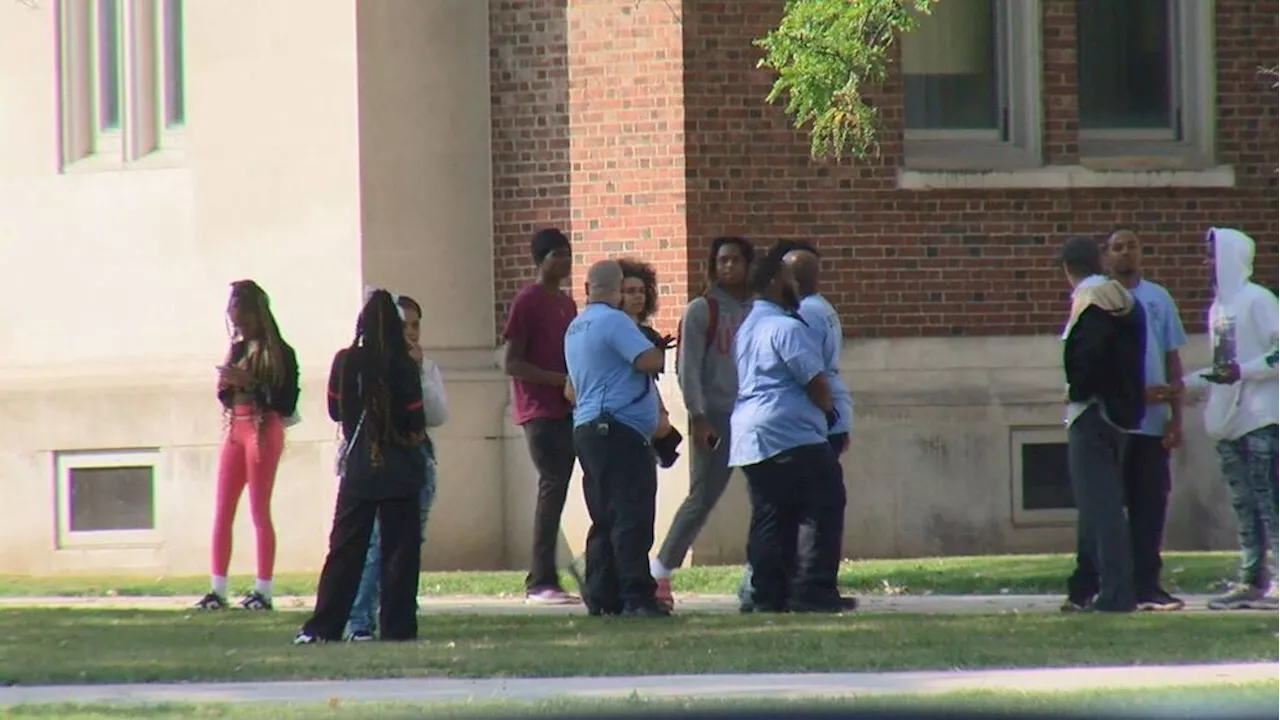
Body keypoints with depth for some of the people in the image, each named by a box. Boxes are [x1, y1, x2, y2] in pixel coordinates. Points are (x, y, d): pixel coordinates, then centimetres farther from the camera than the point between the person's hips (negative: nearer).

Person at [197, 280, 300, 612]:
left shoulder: (280, 354, -5)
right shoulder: (237, 350, 14)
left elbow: (287, 404, -12)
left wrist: (251, 384, -18)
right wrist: (226, 386, -1)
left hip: (264, 432, -6)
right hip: (235, 431, 7)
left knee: (260, 511, -5)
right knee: (221, 512, 1)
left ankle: (263, 591, -2)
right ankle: (218, 590, 2)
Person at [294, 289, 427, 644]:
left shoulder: (346, 362, -4)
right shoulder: (403, 367, -12)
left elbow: (335, 410, 8)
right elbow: (417, 421, -7)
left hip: (357, 469, 2)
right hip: (401, 470, -2)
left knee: (345, 549, 6)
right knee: (400, 549, 4)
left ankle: (323, 627, 2)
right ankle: (397, 625, 1)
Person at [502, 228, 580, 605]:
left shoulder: (567, 303, 17)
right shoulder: (527, 302, -8)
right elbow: (511, 363, -12)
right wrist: (560, 379, -18)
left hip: (567, 409, 8)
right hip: (539, 411, -8)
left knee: (557, 489, 4)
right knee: (552, 486, -11)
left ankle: (543, 579, 5)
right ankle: (541, 581, -11)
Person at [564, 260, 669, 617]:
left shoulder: (575, 328, 19)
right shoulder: (614, 321, -10)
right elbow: (650, 361, -20)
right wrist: (655, 348, 4)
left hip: (586, 427, 10)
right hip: (619, 430, -10)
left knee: (605, 518, 12)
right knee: (632, 517, -12)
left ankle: (601, 596, 10)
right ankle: (636, 596, -18)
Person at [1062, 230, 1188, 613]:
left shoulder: (1158, 299, 10)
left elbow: (1172, 359, 11)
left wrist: (1176, 416, 4)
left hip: (1153, 423, 3)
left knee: (1150, 507, 3)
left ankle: (1146, 586, 9)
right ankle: (1083, 587, -1)